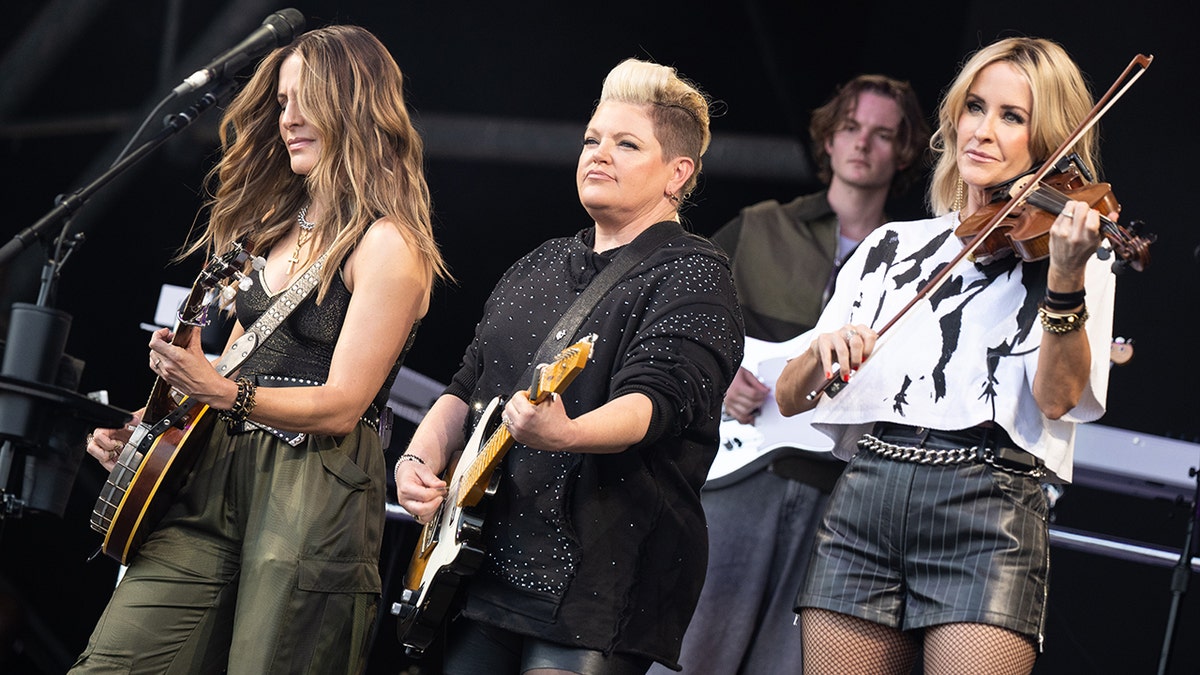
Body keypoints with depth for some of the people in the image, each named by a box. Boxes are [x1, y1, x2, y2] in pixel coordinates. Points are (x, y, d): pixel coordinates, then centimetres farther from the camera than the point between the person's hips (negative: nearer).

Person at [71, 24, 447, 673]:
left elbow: (341, 406, -13)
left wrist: (224, 393, -24)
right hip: (215, 474, 7)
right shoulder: (276, 228, 18)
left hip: (316, 495, -7)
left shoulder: (387, 245, -7)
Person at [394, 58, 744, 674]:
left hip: (594, 583, -7)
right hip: (485, 565, 7)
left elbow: (658, 399, -21)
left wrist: (566, 435, -40)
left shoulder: (693, 276, -4)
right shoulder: (539, 268, 20)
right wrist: (422, 457, 4)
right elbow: (466, 388, 24)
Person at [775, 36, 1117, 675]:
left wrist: (1066, 280, -24)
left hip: (988, 518, -3)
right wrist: (823, 353, -10)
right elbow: (789, 399, 12)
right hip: (861, 500, 4)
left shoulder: (1075, 254, 7)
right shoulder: (890, 247, 17)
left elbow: (1059, 400, -10)